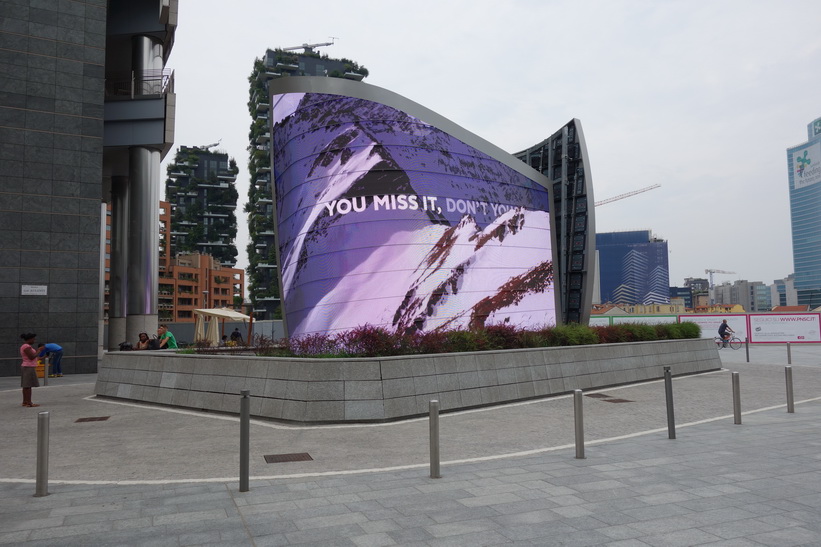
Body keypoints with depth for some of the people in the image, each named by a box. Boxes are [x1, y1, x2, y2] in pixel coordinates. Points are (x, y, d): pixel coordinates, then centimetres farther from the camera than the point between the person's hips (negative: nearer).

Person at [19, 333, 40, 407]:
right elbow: (32, 357, -19)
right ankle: (29, 403, -10)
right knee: (28, 385, -9)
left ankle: (25, 402, 15)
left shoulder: (24, 346, 16)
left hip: (26, 367, 10)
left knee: (26, 386, 11)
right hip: (29, 368, -10)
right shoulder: (27, 346, -15)